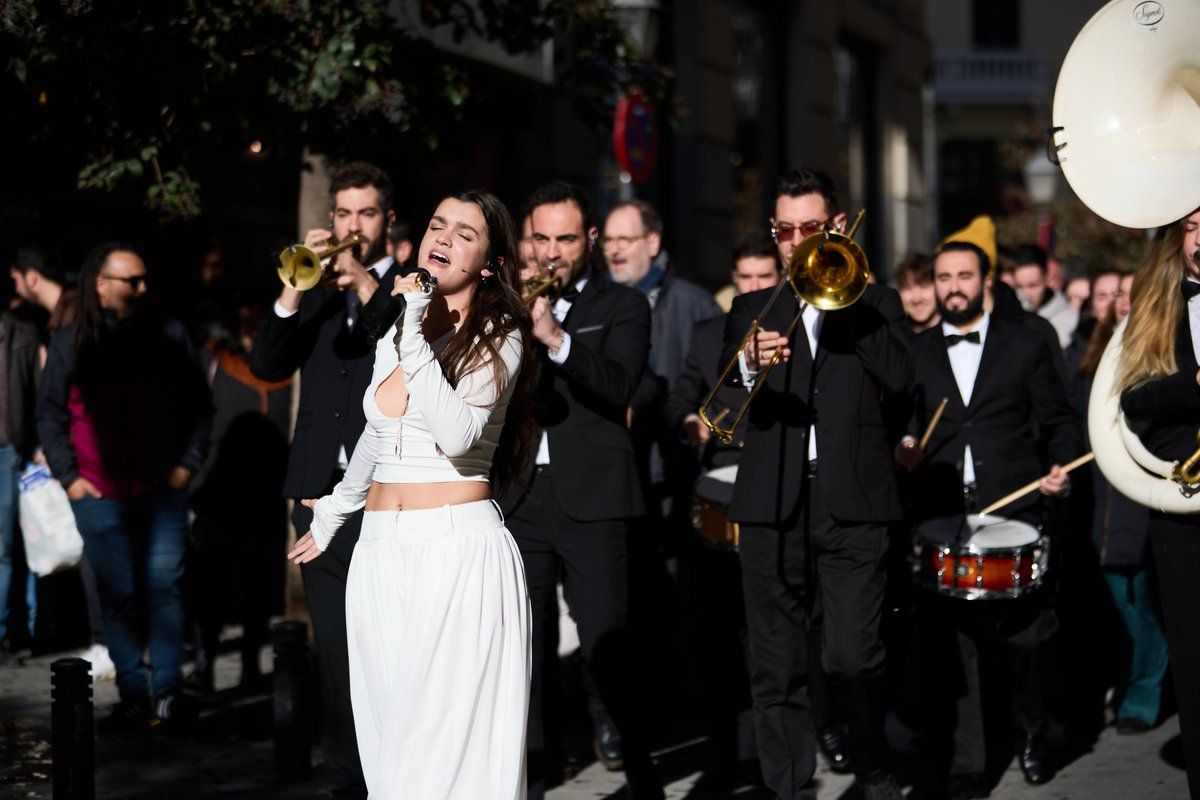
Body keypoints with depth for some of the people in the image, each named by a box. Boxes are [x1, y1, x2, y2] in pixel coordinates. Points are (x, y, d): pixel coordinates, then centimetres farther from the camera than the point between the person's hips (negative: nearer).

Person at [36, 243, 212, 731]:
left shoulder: (169, 335, 6)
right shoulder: (69, 344, 6)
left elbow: (199, 405, 12)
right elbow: (49, 416, 10)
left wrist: (188, 463, 4)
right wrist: (68, 476, 2)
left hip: (162, 490, 0)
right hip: (99, 494, 0)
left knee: (164, 585, -3)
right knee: (117, 595, 0)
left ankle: (168, 688, 5)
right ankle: (133, 695, 6)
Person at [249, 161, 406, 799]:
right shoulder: (314, 291, 16)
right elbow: (267, 367, 3)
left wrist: (367, 287, -21)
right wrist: (296, 290, -10)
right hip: (323, 493, 4)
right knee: (334, 650, 8)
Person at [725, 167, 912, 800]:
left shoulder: (873, 303, 13)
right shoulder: (751, 310, 16)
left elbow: (898, 376, -6)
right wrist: (750, 369, -19)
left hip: (852, 504, -2)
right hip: (772, 507, 2)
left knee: (853, 659, -8)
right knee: (775, 667, 1)